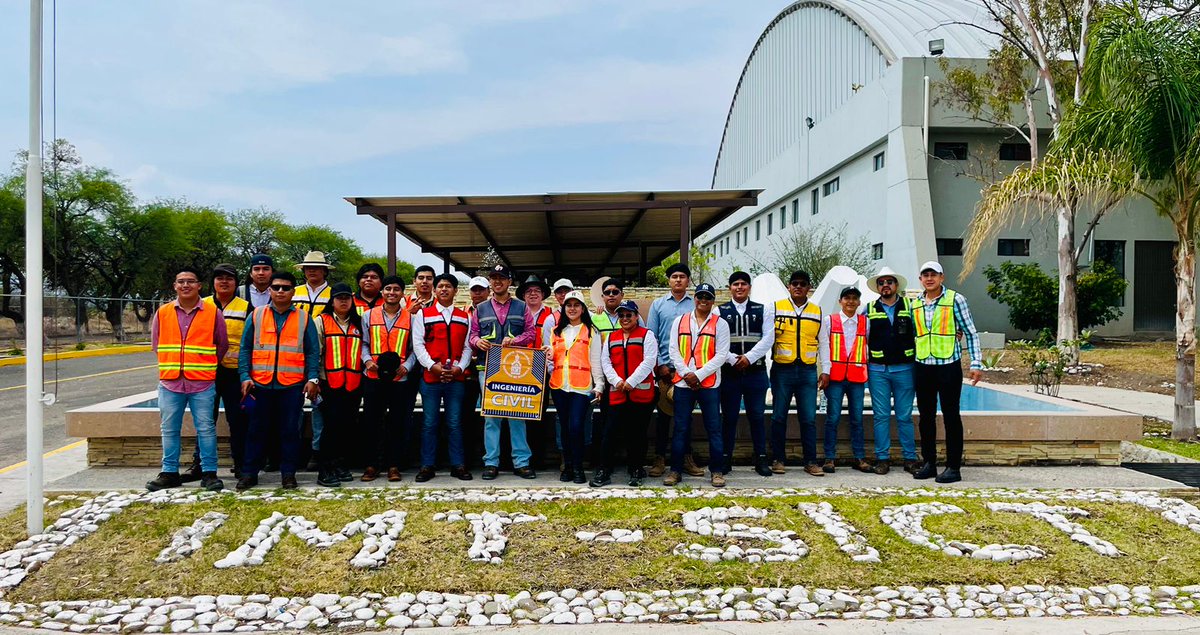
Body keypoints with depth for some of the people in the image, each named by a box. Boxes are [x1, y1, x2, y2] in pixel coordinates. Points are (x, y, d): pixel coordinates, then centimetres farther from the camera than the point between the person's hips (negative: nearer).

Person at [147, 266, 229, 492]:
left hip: (203, 383, -2)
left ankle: (209, 473, 8)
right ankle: (169, 473, 19)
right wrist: (171, 365, 13)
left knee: (206, 429, 0)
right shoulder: (163, 313, 7)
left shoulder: (213, 313, 0)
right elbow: (155, 343, 16)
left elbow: (222, 345, 8)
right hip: (170, 382, 3)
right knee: (169, 430, 9)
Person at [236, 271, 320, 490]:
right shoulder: (256, 316, 8)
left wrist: (312, 378, -5)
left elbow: (313, 352, 5)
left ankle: (288, 473, 13)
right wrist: (245, 377, -4)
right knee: (257, 429, 7)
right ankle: (249, 473, 17)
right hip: (260, 383, 1)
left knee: (290, 430, 4)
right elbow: (245, 349, 7)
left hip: (293, 385, -1)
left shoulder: (304, 319, 6)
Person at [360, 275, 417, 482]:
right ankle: (371, 465, 14)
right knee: (371, 422, 4)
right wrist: (367, 360, -8)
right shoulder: (369, 315, 8)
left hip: (400, 379, -1)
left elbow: (415, 348, 5)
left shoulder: (410, 318, 5)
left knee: (398, 423, 5)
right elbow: (364, 343, 9)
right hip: (374, 378, 1)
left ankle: (394, 465, 15)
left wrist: (406, 366, -10)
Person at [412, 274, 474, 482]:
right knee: (429, 423, 4)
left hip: (456, 378, 1)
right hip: (430, 377, -1)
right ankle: (427, 466, 12)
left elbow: (467, 347, 8)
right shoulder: (423, 315, 6)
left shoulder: (465, 317, 12)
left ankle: (458, 465, 13)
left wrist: (459, 367, -8)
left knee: (455, 423, 6)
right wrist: (433, 365, -13)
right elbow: (417, 344, -1)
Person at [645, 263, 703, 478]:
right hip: (664, 368, 0)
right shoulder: (658, 304, 7)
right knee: (664, 413, 4)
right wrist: (659, 365, -3)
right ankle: (660, 458, 10)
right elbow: (651, 337, 4)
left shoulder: (696, 305, 6)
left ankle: (686, 458, 15)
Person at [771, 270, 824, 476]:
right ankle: (778, 459, 14)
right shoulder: (776, 308, 5)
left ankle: (811, 461, 10)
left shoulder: (817, 311, 12)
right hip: (782, 369, -1)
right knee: (779, 416, 4)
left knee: (809, 418, 2)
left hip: (808, 371, 2)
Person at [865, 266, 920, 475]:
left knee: (905, 416, 3)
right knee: (881, 416, 2)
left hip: (904, 369, 0)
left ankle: (910, 458, 10)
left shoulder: (909, 307, 6)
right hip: (878, 370, 1)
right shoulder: (869, 309, 8)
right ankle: (882, 458, 9)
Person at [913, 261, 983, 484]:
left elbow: (971, 333, -3)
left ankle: (953, 467, 6)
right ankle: (929, 463, 19)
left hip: (948, 365, -4)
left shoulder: (955, 300, -3)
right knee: (926, 416, 9)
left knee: (951, 417, 0)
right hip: (922, 366, 5)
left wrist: (976, 364, -8)